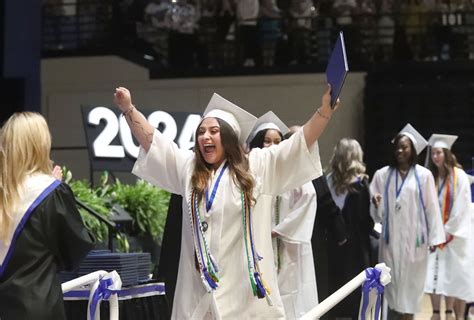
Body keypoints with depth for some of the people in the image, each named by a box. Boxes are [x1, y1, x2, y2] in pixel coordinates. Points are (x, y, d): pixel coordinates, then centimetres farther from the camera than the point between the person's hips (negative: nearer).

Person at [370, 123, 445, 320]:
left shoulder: (423, 175, 0)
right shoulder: (382, 175, 5)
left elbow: (431, 207, -2)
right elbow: (377, 213, 5)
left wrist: (435, 236, -7)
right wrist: (375, 204, -18)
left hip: (414, 238, -1)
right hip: (391, 237, 1)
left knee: (410, 282, 3)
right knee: (391, 280, 1)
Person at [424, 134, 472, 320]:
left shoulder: (459, 176, -6)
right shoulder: (432, 177, 8)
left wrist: (448, 231, -10)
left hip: (454, 233, -4)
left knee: (453, 275, -2)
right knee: (434, 274, -1)